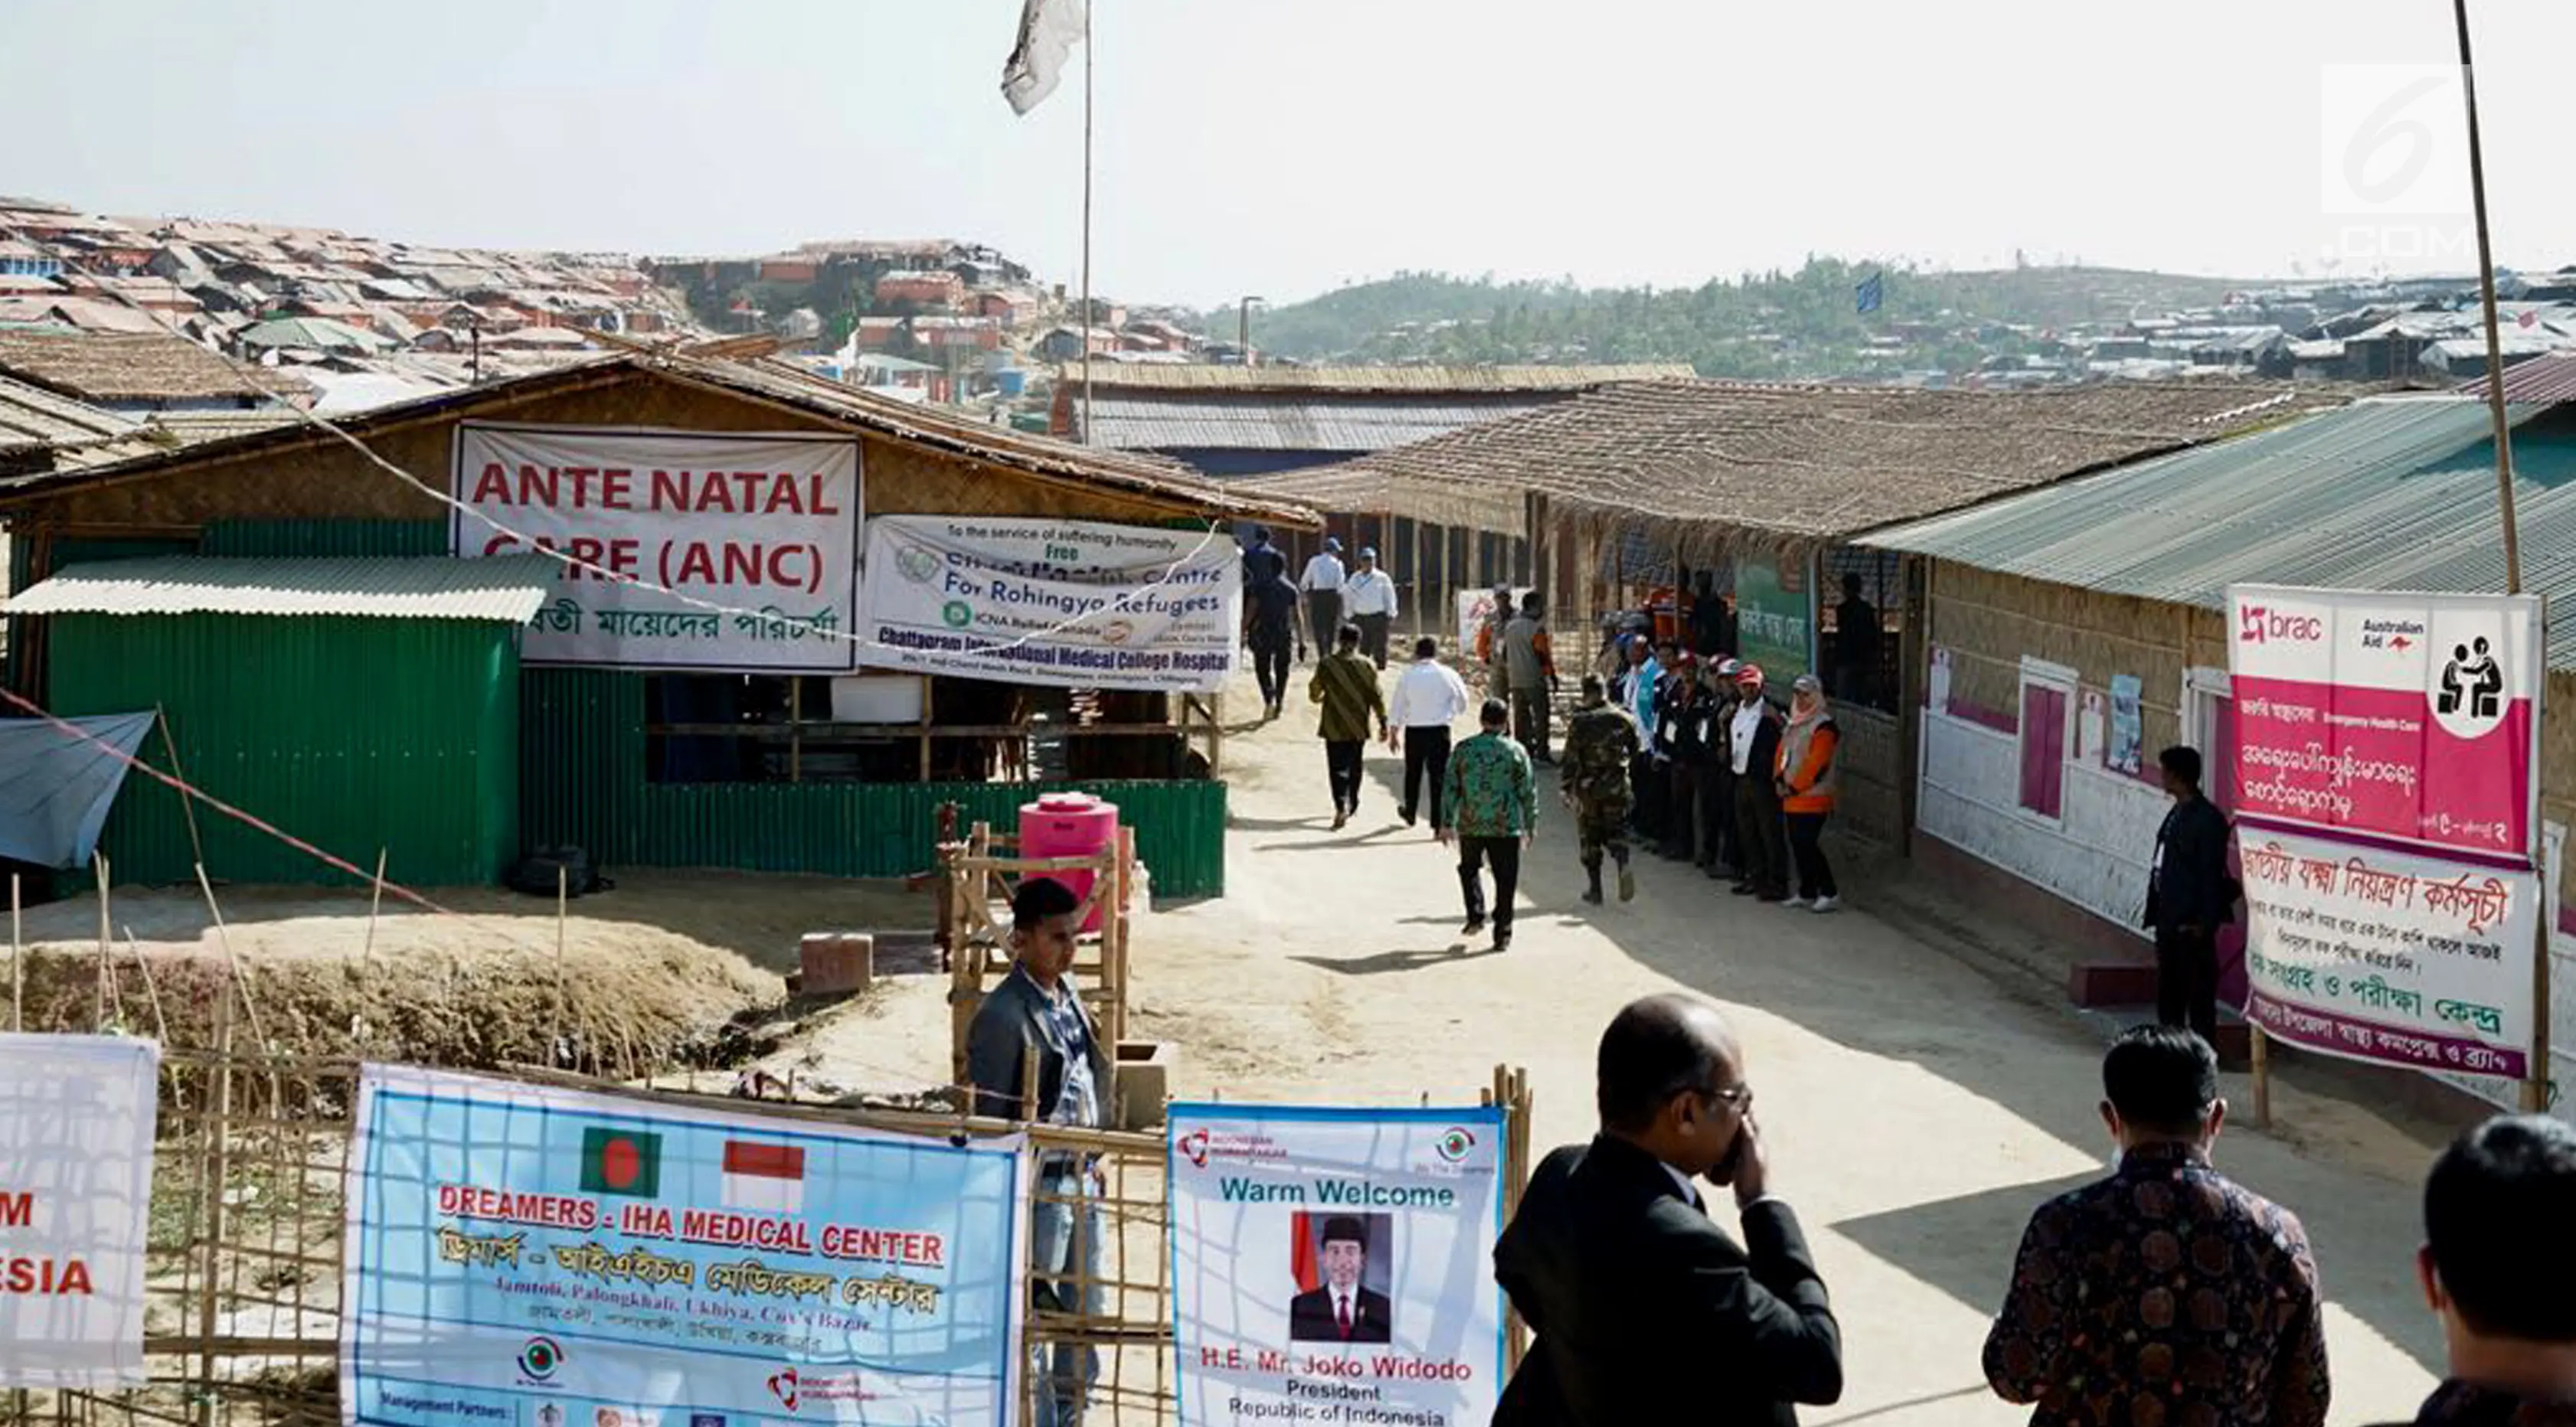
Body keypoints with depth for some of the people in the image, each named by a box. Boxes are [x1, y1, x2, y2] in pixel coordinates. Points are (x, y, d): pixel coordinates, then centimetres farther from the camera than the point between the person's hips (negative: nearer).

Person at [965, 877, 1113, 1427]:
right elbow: (989, 1119, -15)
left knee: (1085, 1311, 18)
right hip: (1038, 1185, -8)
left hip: (1080, 1179, 8)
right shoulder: (1002, 1017, -18)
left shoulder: (1067, 993, 7)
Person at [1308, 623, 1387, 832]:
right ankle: (1352, 806, 31)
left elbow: (1315, 694, 1)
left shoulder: (1326, 664, -9)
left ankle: (1341, 808, -18)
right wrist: (1383, 722, 5)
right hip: (1358, 727, 2)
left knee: (1338, 768, -1)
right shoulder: (1366, 665, -6)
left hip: (1335, 727, -2)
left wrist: (1322, 697, 25)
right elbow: (1376, 697, -4)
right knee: (1355, 766, 18)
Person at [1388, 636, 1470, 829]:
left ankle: (1410, 814, 37)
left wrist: (1392, 734, 12)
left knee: (1413, 773, 20)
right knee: (1439, 776, 2)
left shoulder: (1407, 676, -2)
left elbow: (1397, 707, 2)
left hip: (1414, 731, 1)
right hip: (1440, 731, -1)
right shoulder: (1448, 675, -3)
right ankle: (1439, 822, -2)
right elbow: (1463, 703, 7)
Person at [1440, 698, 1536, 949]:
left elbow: (1451, 788, 2)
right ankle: (1502, 935, 6)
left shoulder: (1463, 749, -1)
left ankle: (1475, 916, 12)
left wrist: (1448, 824, 9)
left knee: (1469, 869, 24)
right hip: (1506, 827, -1)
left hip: (1470, 825, 1)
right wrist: (1531, 825, 10)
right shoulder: (1516, 751, -3)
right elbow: (1528, 791, 0)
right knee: (1505, 880, 6)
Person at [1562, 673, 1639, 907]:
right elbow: (1634, 750, 11)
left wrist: (1568, 789, -6)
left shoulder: (1580, 722, -11)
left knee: (1590, 839, 9)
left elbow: (1571, 758, -11)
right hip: (1617, 786, 2)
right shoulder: (1624, 719, -2)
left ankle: (1595, 889, 12)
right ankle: (1624, 865, -16)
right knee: (1616, 832, 14)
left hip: (1588, 787, -2)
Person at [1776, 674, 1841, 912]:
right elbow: (1782, 751, 16)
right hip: (1791, 798, 9)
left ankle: (1830, 893, -3)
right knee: (1798, 845, 11)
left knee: (1808, 845, -11)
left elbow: (1817, 763, -20)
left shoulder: (1823, 725, -14)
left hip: (1812, 797, -9)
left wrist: (1795, 786, -17)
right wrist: (1780, 778, 1)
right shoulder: (1794, 724, 15)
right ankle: (1806, 893, 20)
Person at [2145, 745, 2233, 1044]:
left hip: (2191, 924, -9)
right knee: (2168, 989, 15)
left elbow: (2211, 874, -17)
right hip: (2169, 919, 10)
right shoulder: (2176, 814, 13)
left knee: (2198, 989, -2)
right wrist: (2157, 913, 14)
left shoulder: (2208, 819, -15)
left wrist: (2204, 923, -19)